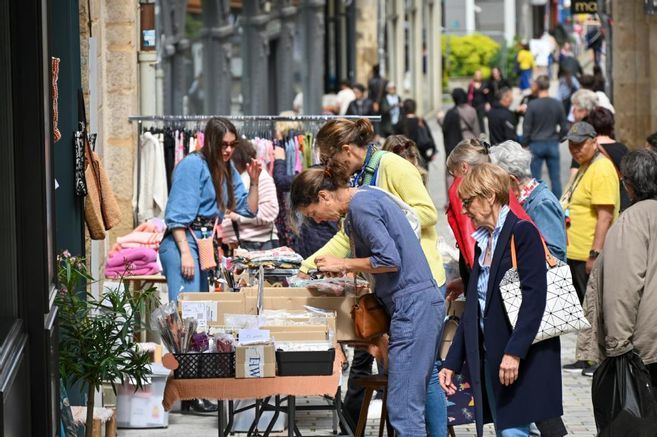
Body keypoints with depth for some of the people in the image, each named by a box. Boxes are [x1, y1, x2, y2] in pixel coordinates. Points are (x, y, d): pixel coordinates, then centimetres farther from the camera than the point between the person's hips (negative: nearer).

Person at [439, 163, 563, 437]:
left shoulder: (522, 232, -8)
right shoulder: (483, 241, 17)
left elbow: (534, 297, -16)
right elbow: (472, 308, 20)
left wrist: (515, 352, -22)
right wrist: (452, 363, 17)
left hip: (523, 361, -8)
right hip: (490, 357, 8)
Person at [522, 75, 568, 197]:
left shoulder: (532, 105, -11)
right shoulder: (558, 104, -2)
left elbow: (527, 127, -7)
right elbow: (563, 127, 3)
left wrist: (525, 143, 5)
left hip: (536, 144, -2)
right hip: (553, 145, 2)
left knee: (535, 178, 4)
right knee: (555, 178, 7)